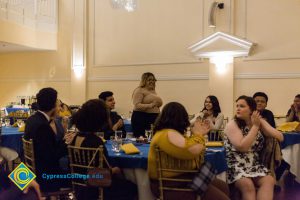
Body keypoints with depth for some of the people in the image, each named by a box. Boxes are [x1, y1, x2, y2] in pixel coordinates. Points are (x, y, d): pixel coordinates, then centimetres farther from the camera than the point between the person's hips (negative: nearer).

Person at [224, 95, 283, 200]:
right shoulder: (232, 125, -5)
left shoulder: (260, 122, 9)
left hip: (255, 165, 4)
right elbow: (242, 147, -18)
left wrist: (261, 123, -6)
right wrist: (255, 126, -12)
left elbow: (280, 137, 2)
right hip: (235, 166, -4)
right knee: (247, 184, -33)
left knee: (269, 181, -26)